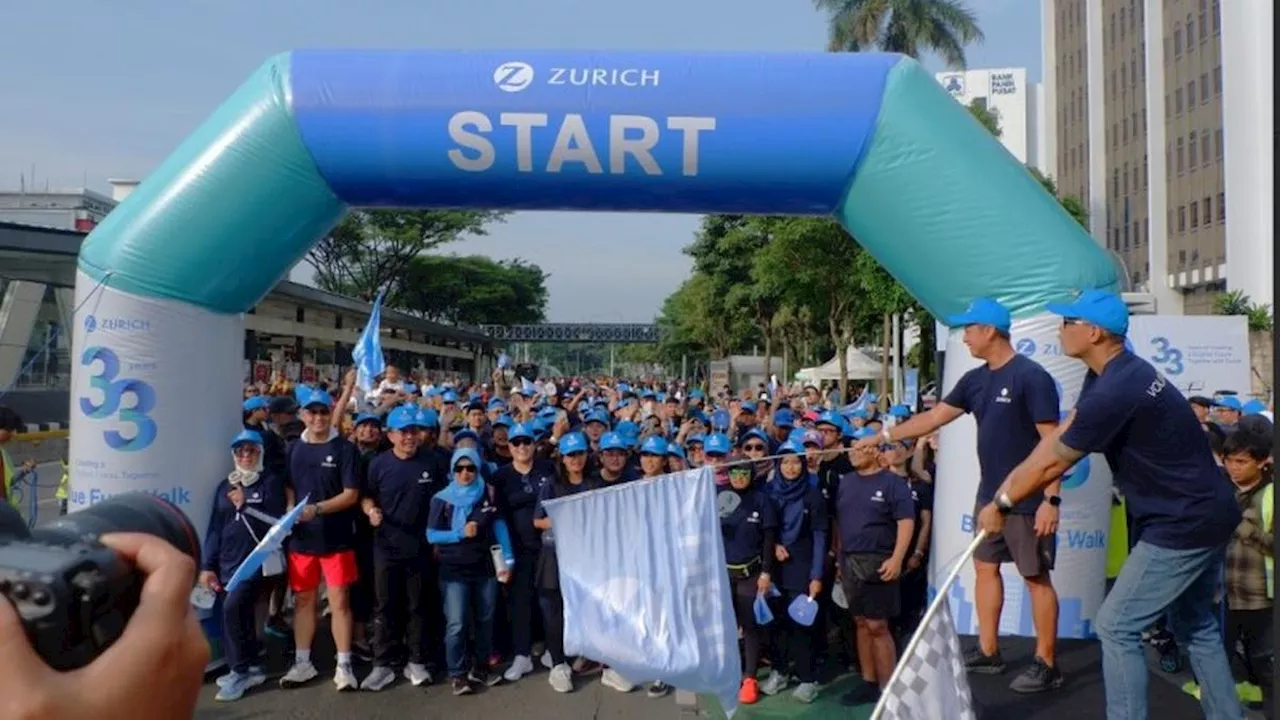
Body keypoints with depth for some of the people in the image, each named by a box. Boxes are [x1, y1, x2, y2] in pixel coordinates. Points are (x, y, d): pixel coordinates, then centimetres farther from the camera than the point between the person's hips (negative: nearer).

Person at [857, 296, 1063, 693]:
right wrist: (883, 436, 12)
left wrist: (1051, 499, -22)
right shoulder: (975, 380, 8)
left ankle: (1046, 664, 13)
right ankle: (988, 652, 26)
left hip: (1027, 499, -8)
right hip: (989, 495, 8)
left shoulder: (1031, 376, -16)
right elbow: (933, 417, 13)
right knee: (985, 567, 14)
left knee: (1036, 577, 1)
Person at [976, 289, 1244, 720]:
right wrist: (1009, 486, 3)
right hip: (1206, 514, 10)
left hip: (1183, 526, -10)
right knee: (1194, 624, 23)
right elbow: (1058, 437, 6)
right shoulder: (1118, 372, 5)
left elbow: (1053, 463, -18)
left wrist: (1001, 505, -6)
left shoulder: (1115, 392, -27)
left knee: (1116, 627, -3)